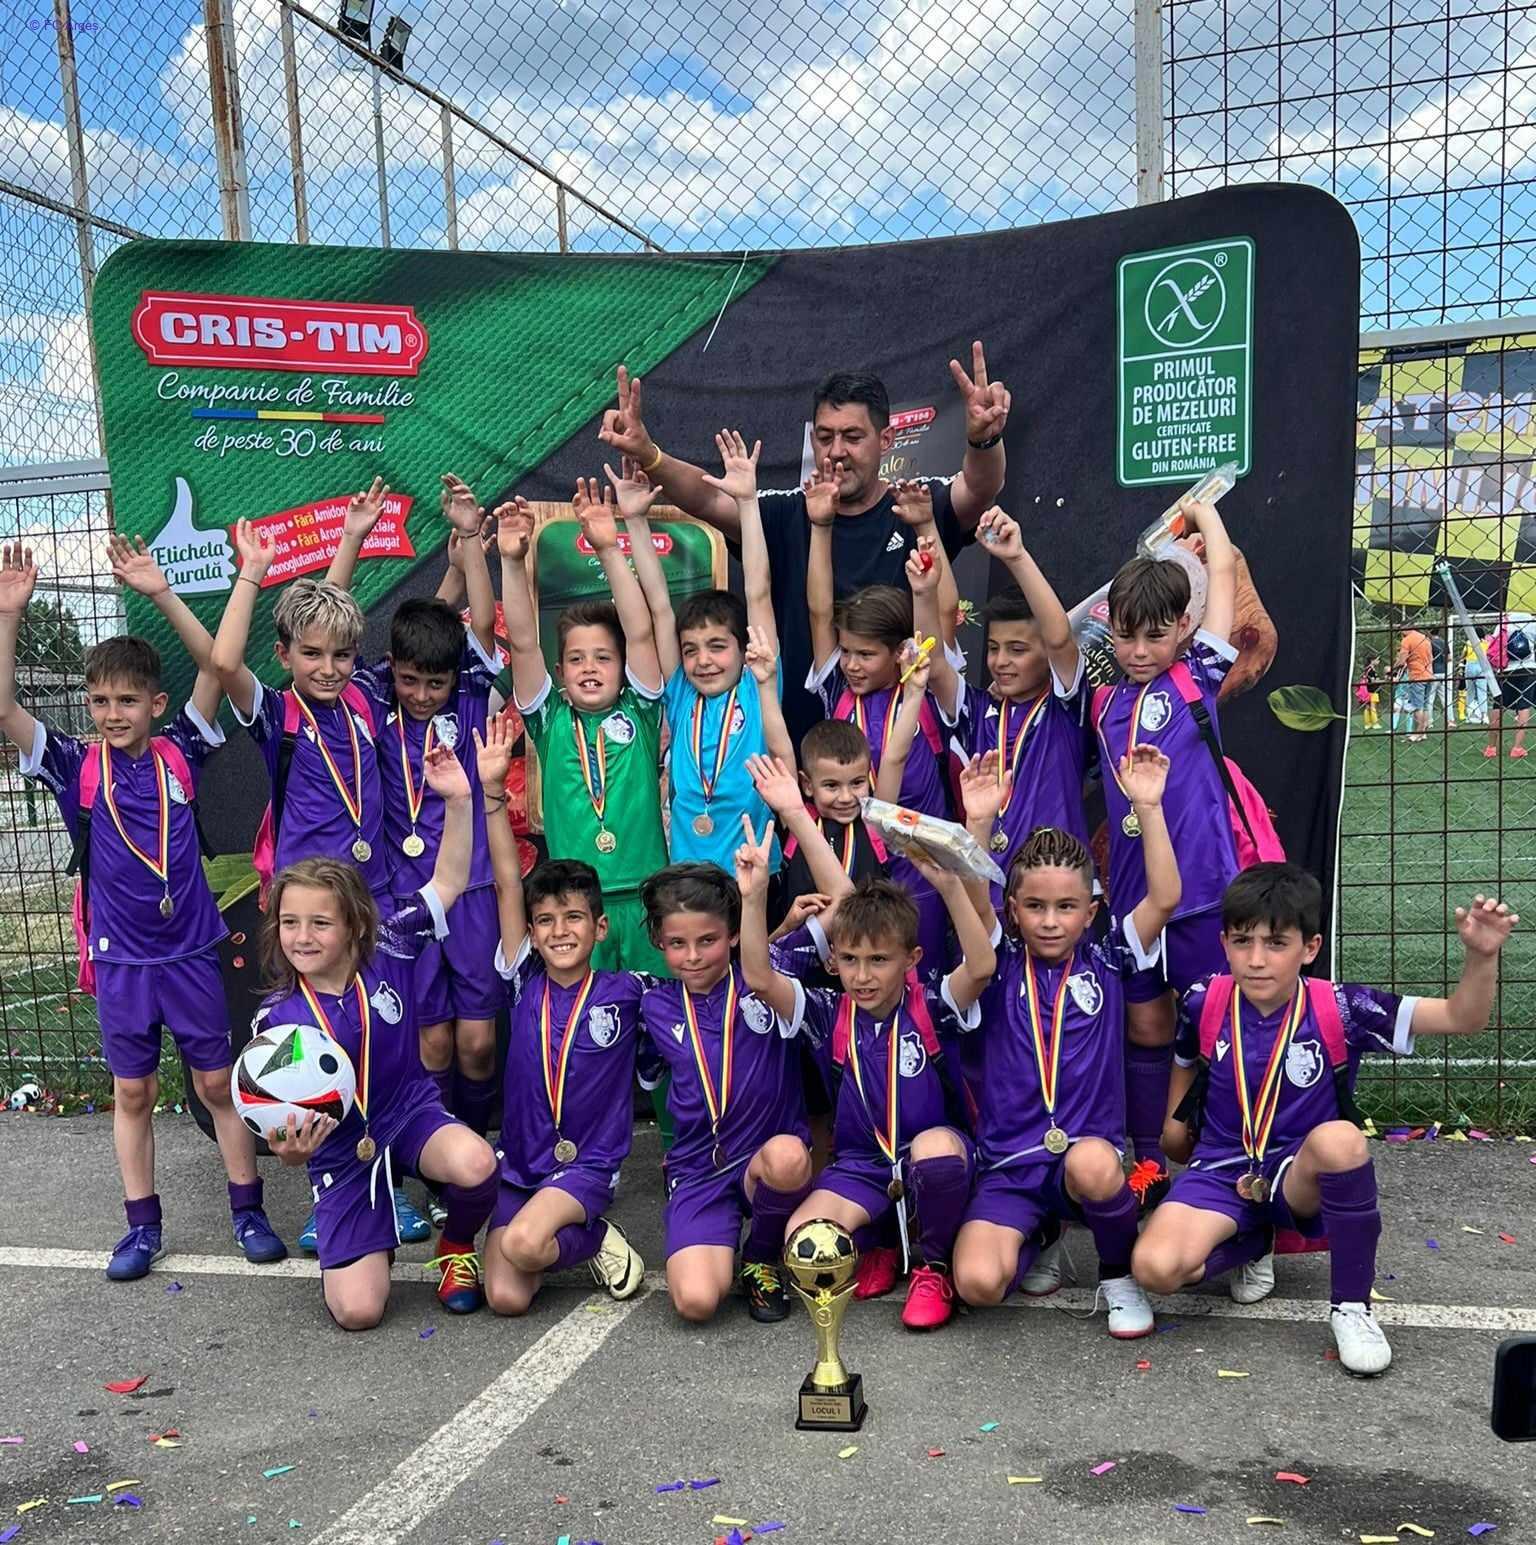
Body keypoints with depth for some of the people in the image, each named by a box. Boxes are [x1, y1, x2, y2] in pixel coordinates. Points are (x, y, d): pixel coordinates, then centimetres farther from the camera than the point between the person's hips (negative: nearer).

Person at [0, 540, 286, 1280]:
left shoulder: (180, 754, -3)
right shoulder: (77, 768, -3)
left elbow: (215, 665, -10)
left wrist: (161, 594, -18)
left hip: (192, 951, 0)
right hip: (121, 960, 1)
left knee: (218, 1082, 8)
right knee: (133, 1092, 11)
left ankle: (248, 1210, 20)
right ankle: (143, 1226, 23)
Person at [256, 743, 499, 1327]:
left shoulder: (387, 954, -10)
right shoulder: (277, 1018, -11)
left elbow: (448, 884, -10)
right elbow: (285, 1117, -7)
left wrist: (457, 801, -23)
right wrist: (291, 1147, -32)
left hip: (413, 1113, 0)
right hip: (342, 1152, 0)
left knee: (475, 1165, -38)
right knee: (357, 1311, -13)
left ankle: (457, 1246, 1)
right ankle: (367, 1238, 26)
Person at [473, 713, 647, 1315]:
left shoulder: (627, 992, -5)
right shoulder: (526, 983, -1)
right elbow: (508, 884, -7)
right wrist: (493, 790, -13)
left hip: (589, 1164, -3)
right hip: (520, 1163, 3)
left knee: (522, 1243, -30)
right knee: (506, 1298, -14)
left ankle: (594, 1238, 1)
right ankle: (576, 1235, 15)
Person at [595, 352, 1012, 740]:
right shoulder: (787, 517, 1)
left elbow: (980, 488, -20)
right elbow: (706, 500, -12)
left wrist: (984, 439, -43)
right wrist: (647, 456, -31)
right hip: (801, 738, 1)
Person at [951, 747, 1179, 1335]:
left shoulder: (1104, 964, 3)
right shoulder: (1000, 967, 4)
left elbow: (1165, 898, -8)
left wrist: (1148, 807, -17)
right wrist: (979, 823, -24)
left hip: (1090, 1150, 0)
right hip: (1008, 1164, 1)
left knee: (1093, 1164, -39)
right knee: (979, 1282, -23)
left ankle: (1119, 1274, -3)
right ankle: (1039, 1238, 15)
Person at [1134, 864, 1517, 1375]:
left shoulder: (1338, 1009, -14)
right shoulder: (1205, 1003, -8)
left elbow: (1462, 1017, -15)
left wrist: (1481, 955, -32)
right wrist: (1175, 1128, 13)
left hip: (1301, 1178, -2)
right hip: (1222, 1172, 2)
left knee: (1338, 1139, -40)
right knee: (1155, 1269, -27)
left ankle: (1351, 1305, -15)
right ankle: (1252, 1245, 11)